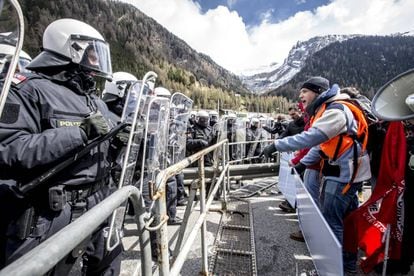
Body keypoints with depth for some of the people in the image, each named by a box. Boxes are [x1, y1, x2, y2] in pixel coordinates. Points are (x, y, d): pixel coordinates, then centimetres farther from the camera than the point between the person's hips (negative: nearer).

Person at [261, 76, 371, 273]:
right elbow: (321, 143, 14)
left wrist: (277, 145, -30)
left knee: (331, 221, -4)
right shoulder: (327, 110, 12)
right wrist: (304, 163, 6)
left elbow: (311, 137, -33)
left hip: (345, 172, -10)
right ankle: (348, 261, 35)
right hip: (342, 170, 10)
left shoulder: (336, 110, -21)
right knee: (344, 218, 19)